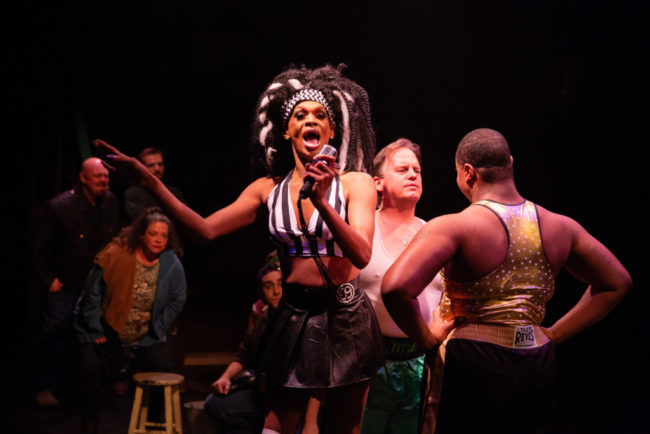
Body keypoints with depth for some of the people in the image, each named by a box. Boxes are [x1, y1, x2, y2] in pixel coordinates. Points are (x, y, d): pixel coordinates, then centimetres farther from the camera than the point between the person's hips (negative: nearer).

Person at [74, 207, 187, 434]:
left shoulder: (171, 264, -10)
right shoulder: (116, 255, -18)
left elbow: (177, 299, 5)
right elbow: (92, 294, -10)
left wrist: (158, 328, 2)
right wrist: (97, 331, -11)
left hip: (145, 336, 3)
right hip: (104, 330, -3)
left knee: (162, 370, -9)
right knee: (91, 370, -20)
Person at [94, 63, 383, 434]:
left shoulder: (355, 183, -4)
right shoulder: (268, 189, 4)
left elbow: (361, 256, -17)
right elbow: (207, 229, -6)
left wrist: (321, 202, -31)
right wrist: (150, 182, -14)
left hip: (347, 318, -2)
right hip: (294, 317, 2)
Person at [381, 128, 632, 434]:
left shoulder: (453, 227, -15)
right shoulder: (559, 227, 3)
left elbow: (396, 287, -28)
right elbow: (618, 283, 14)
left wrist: (425, 338, -9)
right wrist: (555, 334, 12)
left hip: (474, 365, -5)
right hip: (539, 368, 5)